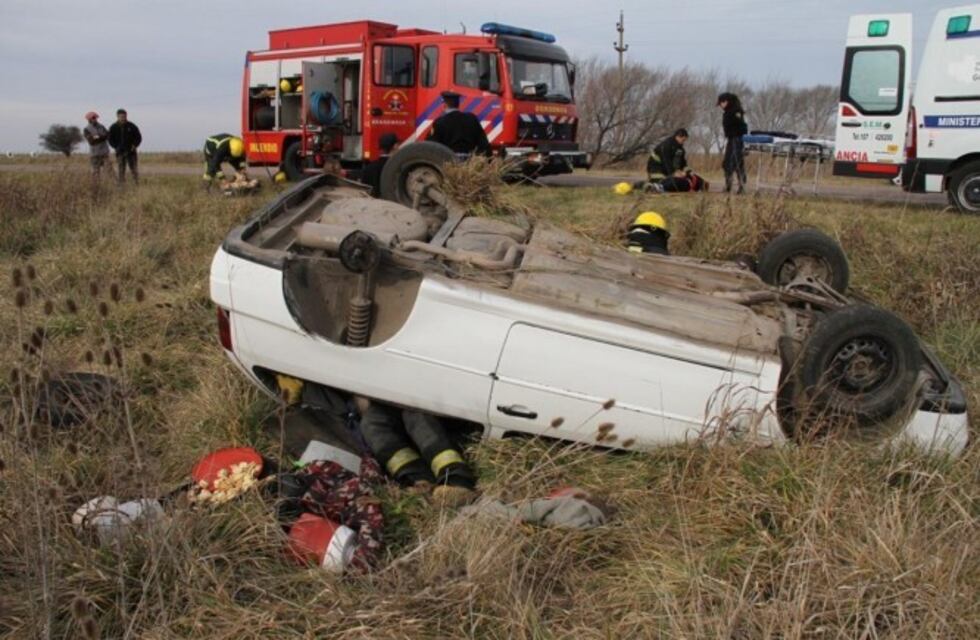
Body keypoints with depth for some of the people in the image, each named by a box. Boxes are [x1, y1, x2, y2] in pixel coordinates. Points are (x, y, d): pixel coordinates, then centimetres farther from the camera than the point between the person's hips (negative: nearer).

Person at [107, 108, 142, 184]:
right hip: (120, 152, 0)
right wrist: (116, 147, -7)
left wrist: (134, 145, -9)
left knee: (134, 170, -1)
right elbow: (111, 140, 7)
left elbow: (138, 137, 6)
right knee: (121, 171, 1)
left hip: (131, 152, 0)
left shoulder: (132, 126, -1)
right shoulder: (113, 128, 1)